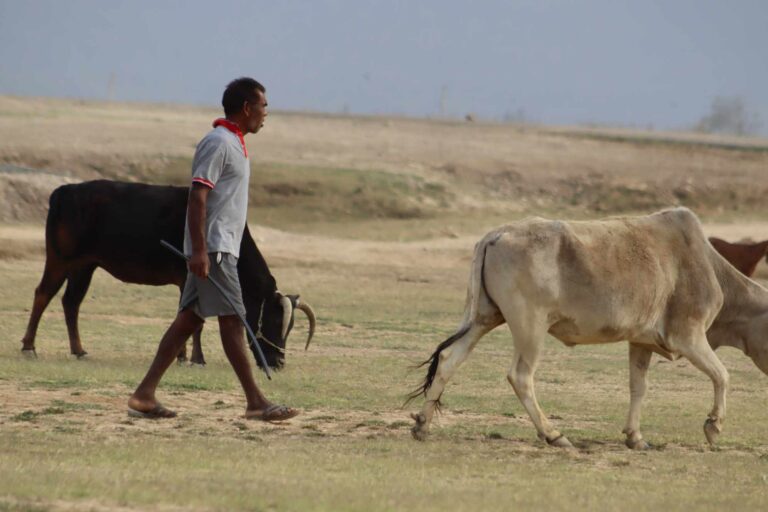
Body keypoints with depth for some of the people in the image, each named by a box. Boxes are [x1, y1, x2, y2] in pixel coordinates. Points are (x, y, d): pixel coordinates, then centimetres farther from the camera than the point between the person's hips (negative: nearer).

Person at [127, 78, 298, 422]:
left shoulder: (233, 143, 18)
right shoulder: (218, 142, -13)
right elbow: (197, 197, -19)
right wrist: (200, 250, -25)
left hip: (220, 247, 10)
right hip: (213, 248, -10)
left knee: (189, 319, 7)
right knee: (232, 319, -7)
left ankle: (145, 395, 6)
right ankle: (256, 402, -5)